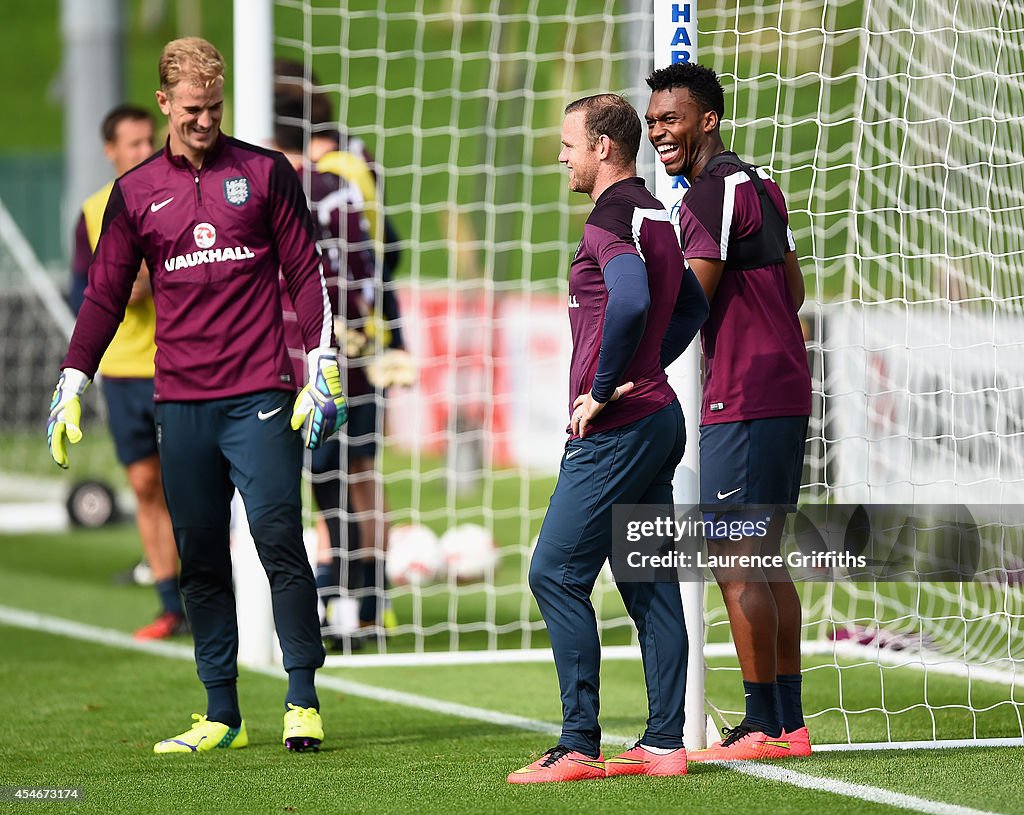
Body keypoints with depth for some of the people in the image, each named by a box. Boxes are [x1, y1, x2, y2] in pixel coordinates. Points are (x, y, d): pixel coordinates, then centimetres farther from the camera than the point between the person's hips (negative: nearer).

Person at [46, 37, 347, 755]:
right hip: (179, 401, 3)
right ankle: (221, 716, 8)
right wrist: (71, 387, 9)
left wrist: (323, 368, -4)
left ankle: (304, 702, -4)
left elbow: (307, 273, 5)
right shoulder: (135, 192, 11)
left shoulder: (266, 173, 5)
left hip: (259, 396, -3)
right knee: (200, 559, 4)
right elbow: (105, 296, 15)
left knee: (279, 541, -9)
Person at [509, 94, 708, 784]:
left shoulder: (611, 217, -14)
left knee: (555, 574, -7)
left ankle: (579, 748, -9)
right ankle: (665, 743, 9)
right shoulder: (654, 214, 17)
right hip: (659, 416, 10)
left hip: (616, 428, -10)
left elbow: (630, 301, -31)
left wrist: (603, 389, -20)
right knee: (650, 582, 9)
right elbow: (692, 307, 27)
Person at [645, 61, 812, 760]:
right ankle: (790, 723, 12)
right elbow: (793, 290, 24)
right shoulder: (760, 186, 18)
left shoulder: (714, 192, -12)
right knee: (765, 559, 12)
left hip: (743, 402, -10)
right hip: (787, 389, 10)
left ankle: (763, 728, -7)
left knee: (734, 561, -8)